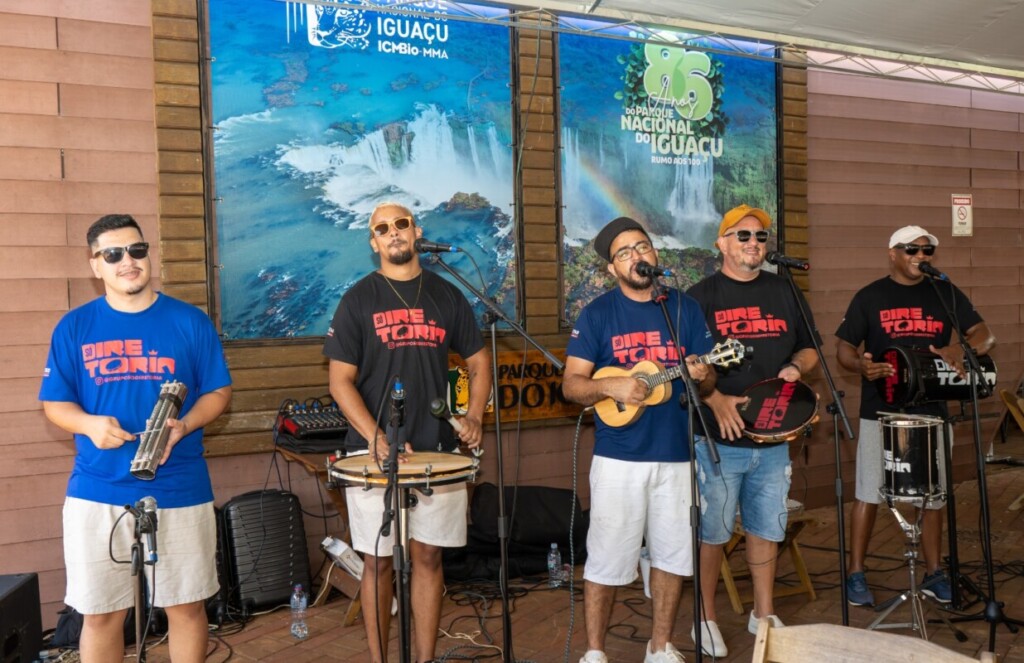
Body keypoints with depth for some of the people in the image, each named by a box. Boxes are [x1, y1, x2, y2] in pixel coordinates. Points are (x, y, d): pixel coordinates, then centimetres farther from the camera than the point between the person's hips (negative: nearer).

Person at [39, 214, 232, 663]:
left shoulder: (190, 322, 2)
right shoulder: (75, 326, 4)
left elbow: (218, 392, 4)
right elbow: (54, 402, 6)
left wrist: (182, 426, -16)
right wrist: (90, 424, -16)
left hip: (180, 490, 0)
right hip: (96, 492, 1)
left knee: (186, 606, 10)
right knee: (101, 613, 9)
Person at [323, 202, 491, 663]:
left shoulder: (446, 296, 8)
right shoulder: (358, 299, -1)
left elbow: (479, 362, 14)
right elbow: (340, 380, -5)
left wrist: (474, 417, -3)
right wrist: (375, 437, -18)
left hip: (436, 449, 3)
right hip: (374, 451, -2)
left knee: (428, 555, 8)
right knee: (377, 560, 5)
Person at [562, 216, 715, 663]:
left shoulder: (685, 308, 7)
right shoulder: (597, 313, -1)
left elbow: (708, 380, 9)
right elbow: (571, 385, -4)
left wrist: (701, 376, -15)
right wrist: (611, 386, -23)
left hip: (677, 454, 3)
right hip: (618, 457, -3)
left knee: (673, 555, 11)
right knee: (607, 559, 1)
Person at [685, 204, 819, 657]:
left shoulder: (785, 292, 10)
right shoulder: (700, 296, -4)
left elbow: (809, 349, 16)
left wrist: (796, 368, -6)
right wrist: (715, 399, -21)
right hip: (718, 438, -4)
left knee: (766, 529, 15)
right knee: (712, 532, 6)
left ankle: (763, 613, 31)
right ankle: (705, 618, 22)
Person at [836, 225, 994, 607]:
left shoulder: (946, 294, 8)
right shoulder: (870, 297, 1)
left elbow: (984, 335, 4)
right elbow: (844, 348, -1)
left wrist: (961, 349, -19)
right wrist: (861, 365, -24)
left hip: (932, 410, 3)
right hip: (880, 411, -3)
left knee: (934, 496, 11)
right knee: (869, 494, 0)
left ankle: (934, 573, 25)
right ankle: (856, 574, 10)